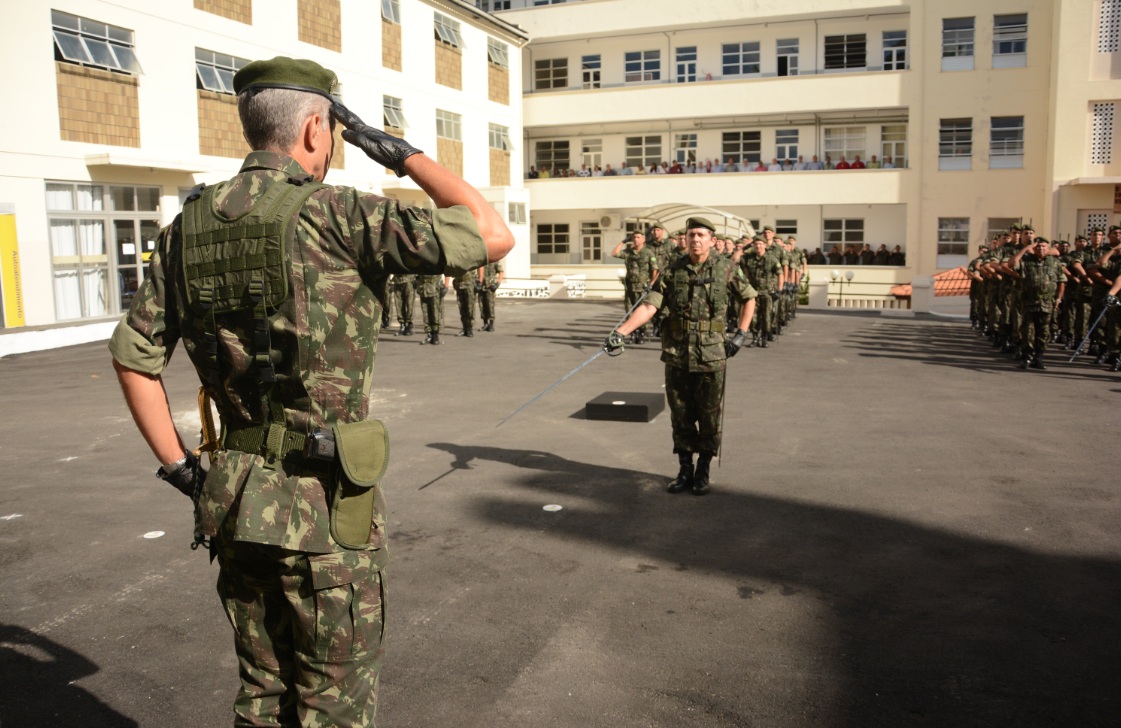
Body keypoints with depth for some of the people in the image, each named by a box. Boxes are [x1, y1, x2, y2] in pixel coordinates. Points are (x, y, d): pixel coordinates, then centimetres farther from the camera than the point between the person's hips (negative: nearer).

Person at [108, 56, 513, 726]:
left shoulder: (189, 226, 5)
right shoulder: (333, 215, -15)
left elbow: (133, 353, 11)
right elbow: (494, 237, -14)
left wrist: (177, 466, 15)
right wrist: (403, 154, -4)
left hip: (236, 501, 7)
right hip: (326, 505, -6)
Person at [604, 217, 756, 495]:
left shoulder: (727, 269, -1)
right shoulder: (673, 272, 0)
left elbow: (748, 299, 13)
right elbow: (648, 307, -8)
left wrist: (741, 333, 3)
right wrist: (620, 332, -21)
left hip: (710, 357, -1)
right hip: (676, 357, 1)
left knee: (709, 418, 7)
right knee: (681, 417, 9)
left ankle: (703, 472, 22)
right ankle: (685, 470, 23)